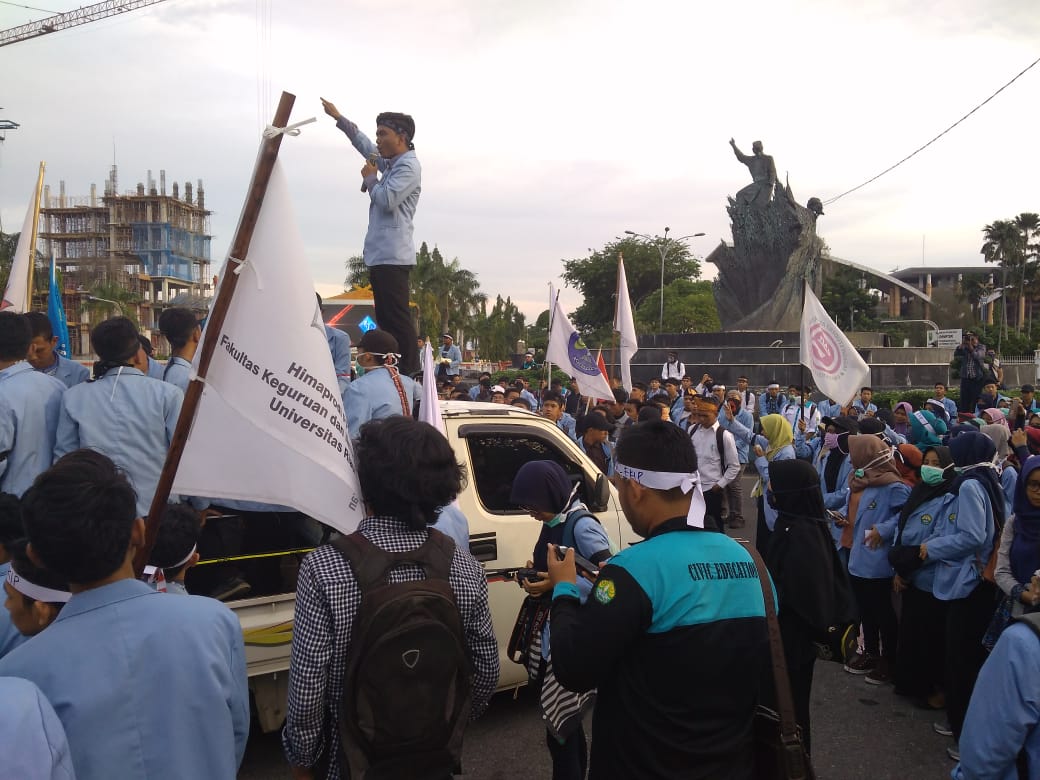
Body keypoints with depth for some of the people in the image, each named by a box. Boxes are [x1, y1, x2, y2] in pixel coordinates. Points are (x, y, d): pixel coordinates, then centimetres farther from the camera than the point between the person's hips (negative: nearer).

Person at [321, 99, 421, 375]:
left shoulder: (408, 166, -8)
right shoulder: (390, 162, 21)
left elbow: (386, 200, -20)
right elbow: (364, 144, 38)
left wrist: (370, 177, -2)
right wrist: (338, 117, 44)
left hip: (392, 257, -10)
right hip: (380, 256, 10)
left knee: (397, 320, -13)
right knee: (386, 321, 9)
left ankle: (410, 377, -14)